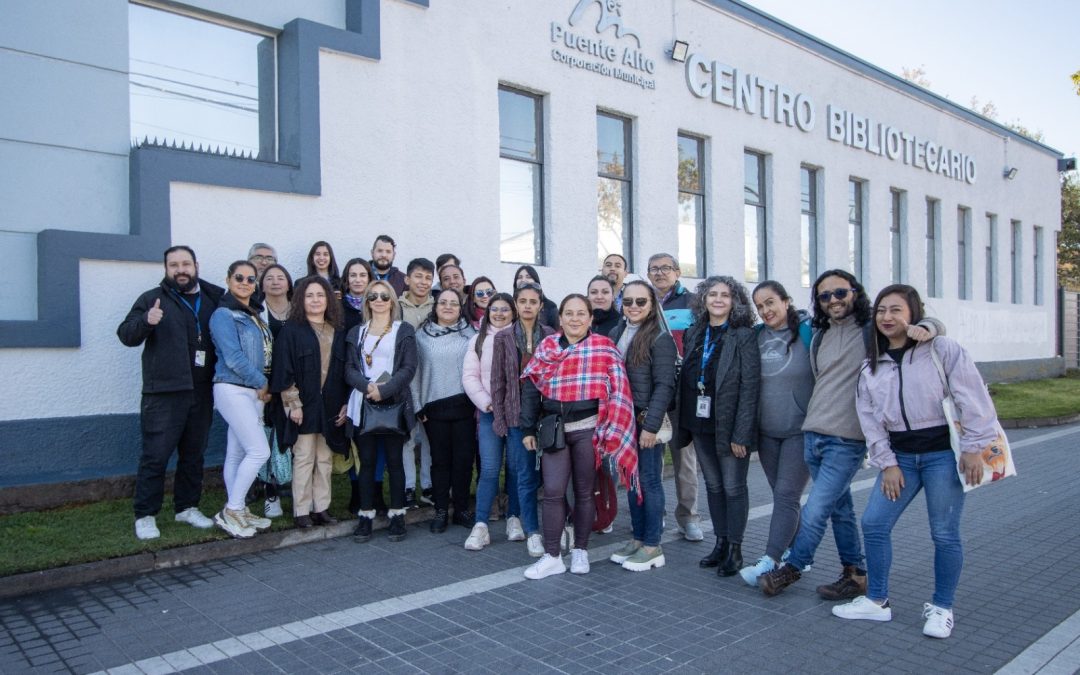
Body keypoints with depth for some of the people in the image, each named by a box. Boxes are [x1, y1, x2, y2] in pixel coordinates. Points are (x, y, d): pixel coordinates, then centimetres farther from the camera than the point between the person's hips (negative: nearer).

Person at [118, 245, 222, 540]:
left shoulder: (214, 299, 11)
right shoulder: (152, 298, 0)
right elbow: (126, 334, -7)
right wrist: (146, 320, -29)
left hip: (201, 393, 4)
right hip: (164, 393, -4)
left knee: (194, 454, 13)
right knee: (155, 455, -2)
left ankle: (187, 507, 26)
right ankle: (145, 516, 9)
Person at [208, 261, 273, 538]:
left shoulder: (254, 316, 15)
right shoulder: (223, 315, -9)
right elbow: (233, 358, -17)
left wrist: (262, 386, 3)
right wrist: (262, 383, -8)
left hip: (253, 391, 7)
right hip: (233, 390, -7)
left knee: (237, 454, 12)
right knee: (259, 451, -11)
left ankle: (236, 511, 19)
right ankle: (231, 511, 0)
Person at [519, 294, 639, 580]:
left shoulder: (604, 348, -1)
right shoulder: (546, 348, 6)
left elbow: (617, 391, -4)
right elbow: (531, 390, 9)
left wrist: (610, 432, -9)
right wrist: (529, 429, 6)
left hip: (588, 429, -2)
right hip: (553, 429, 2)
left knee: (584, 491, 9)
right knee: (553, 491, -2)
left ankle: (580, 551, 24)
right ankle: (551, 556, 8)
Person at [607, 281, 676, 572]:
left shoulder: (660, 338, -11)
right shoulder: (616, 334, 10)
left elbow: (664, 385, -15)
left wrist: (651, 426, -19)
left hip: (647, 421, -6)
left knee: (650, 481, 2)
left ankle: (652, 546, 13)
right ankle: (638, 538, 25)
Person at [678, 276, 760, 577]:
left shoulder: (744, 336, -9)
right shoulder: (693, 333, 6)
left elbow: (750, 386, -13)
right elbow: (686, 377, 9)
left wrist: (741, 433, -17)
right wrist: (684, 422, 4)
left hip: (730, 425, -5)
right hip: (700, 423, 5)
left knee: (733, 487, 4)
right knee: (713, 485, 15)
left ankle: (735, 549, 17)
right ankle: (720, 543, 27)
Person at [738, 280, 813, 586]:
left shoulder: (808, 331, -9)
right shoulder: (757, 335, 4)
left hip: (800, 430, -5)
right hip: (767, 431, 5)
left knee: (786, 496, -6)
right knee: (782, 495, 12)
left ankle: (769, 563, -5)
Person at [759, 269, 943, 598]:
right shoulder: (819, 337, 13)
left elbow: (935, 325, -10)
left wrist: (923, 328, -30)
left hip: (847, 439, -6)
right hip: (812, 435, 6)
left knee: (815, 511, -6)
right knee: (840, 508, 15)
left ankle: (792, 568, 13)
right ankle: (855, 576, 27)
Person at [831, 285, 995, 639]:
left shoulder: (943, 350, -8)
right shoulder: (871, 367, 7)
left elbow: (973, 399, -9)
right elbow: (870, 419, 6)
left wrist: (973, 449, -11)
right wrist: (887, 463, 1)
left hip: (943, 452, -5)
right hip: (900, 456, 5)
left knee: (945, 533, 3)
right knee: (873, 523, 3)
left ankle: (941, 608, 22)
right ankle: (876, 601, 18)